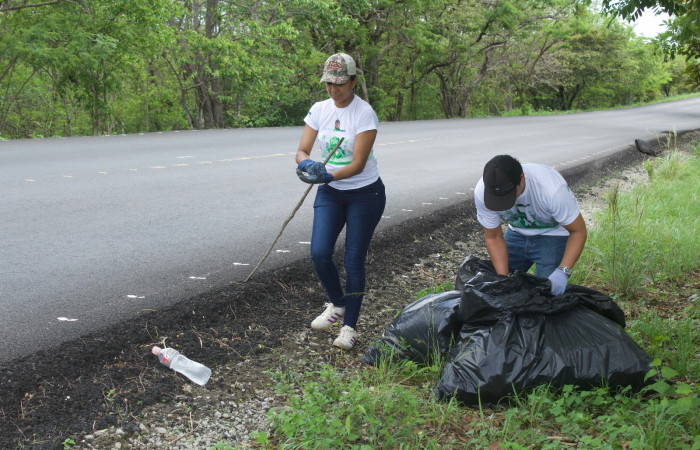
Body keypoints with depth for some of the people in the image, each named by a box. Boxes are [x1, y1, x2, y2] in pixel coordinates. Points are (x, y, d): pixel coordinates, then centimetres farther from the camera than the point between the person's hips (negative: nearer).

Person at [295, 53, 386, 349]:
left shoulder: (364, 113, -16)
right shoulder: (319, 110, -1)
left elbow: (358, 164, -21)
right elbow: (302, 150, -4)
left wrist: (328, 175, -36)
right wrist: (306, 164, -28)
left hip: (364, 194, -4)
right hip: (330, 193, 4)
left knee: (353, 261, -2)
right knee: (319, 253, -8)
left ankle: (350, 326, 11)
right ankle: (336, 305, 20)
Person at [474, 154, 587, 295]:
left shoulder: (552, 190, -38)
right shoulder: (482, 193, -26)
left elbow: (578, 231, -25)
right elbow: (493, 237, -13)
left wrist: (563, 271, -38)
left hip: (553, 235, -4)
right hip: (517, 232, 4)